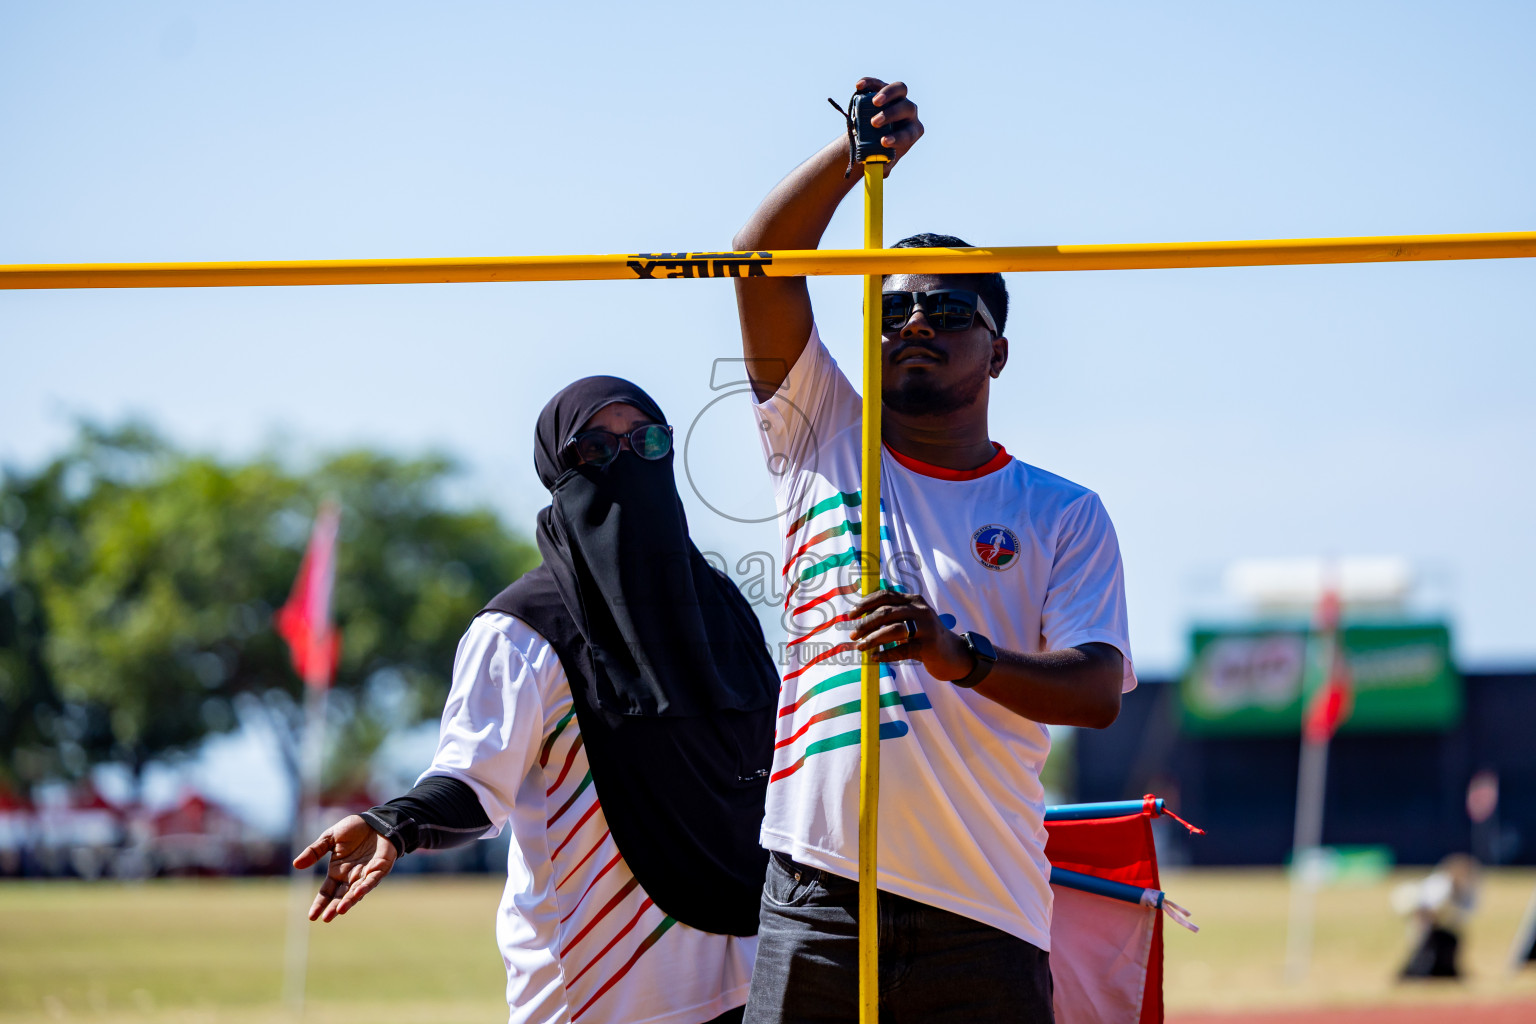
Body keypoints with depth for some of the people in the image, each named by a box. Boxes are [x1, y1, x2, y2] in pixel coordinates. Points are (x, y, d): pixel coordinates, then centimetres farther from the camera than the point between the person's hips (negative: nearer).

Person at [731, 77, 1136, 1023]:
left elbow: (1098, 690, -4)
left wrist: (964, 656, -22)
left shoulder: (1065, 515, 10)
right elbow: (762, 261, 3)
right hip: (815, 899, 1)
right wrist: (861, 151, -11)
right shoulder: (824, 443, 14)